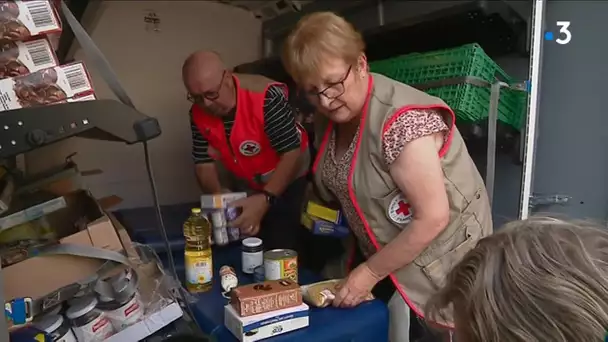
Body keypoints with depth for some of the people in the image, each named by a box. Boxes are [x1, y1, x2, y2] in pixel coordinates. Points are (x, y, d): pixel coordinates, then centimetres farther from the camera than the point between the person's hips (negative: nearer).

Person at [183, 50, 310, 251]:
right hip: (245, 186, 5)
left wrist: (265, 199, -40)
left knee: (279, 248, -11)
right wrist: (217, 194, -26)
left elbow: (292, 153, -31)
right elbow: (204, 162, -6)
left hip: (286, 181, -5)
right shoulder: (198, 114, -13)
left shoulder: (266, 97, -31)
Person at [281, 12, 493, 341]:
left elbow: (433, 218, -27)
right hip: (387, 255, 7)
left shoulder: (401, 120, -28)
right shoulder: (329, 118, -3)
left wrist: (370, 273, -19)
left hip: (438, 258, -6)